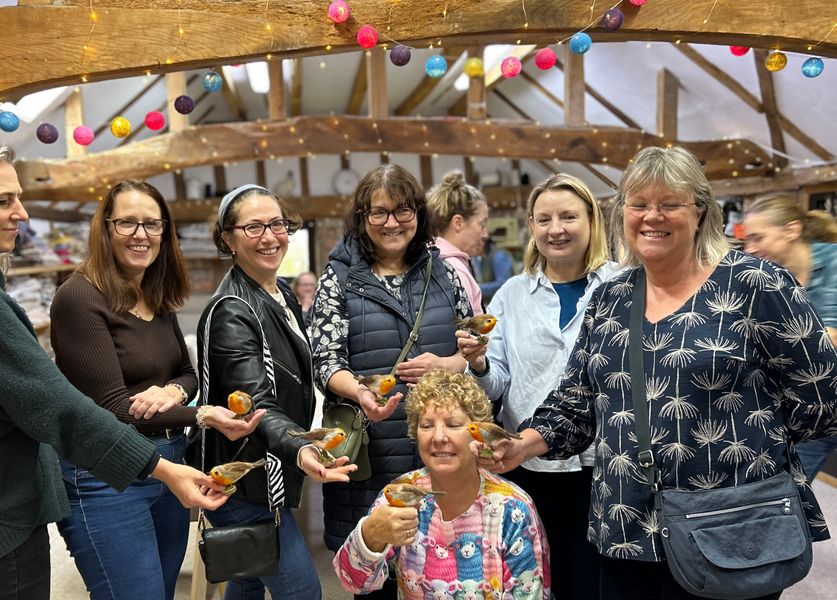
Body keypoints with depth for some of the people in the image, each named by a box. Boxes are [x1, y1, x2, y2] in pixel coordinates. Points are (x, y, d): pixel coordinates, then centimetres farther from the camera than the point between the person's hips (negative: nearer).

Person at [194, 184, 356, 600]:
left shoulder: (283, 295, 7)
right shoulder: (232, 312, -21)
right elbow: (257, 405, -31)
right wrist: (299, 450, -47)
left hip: (266, 474, 9)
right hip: (245, 484, -9)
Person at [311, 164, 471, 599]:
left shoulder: (442, 273, 8)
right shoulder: (339, 279, 1)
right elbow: (327, 363, -5)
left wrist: (446, 364, -9)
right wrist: (360, 392, -25)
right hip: (373, 450, -2)